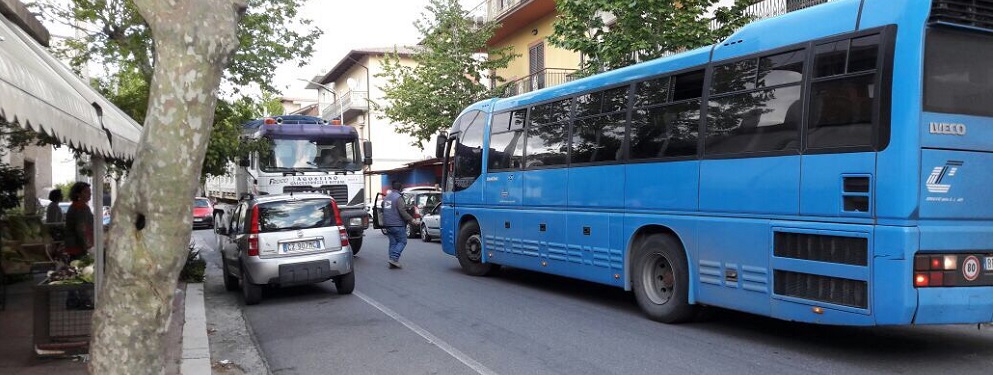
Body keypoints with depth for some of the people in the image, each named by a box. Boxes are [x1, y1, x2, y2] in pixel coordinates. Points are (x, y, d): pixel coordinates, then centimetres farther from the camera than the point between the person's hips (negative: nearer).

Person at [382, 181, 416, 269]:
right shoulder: (398, 197, -12)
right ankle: (394, 258, -14)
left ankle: (393, 262, 8)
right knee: (402, 242, -1)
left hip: (388, 224, 8)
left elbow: (384, 210, 23)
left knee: (393, 242, 11)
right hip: (397, 224, -8)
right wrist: (411, 219, -15)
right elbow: (402, 211, -20)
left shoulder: (387, 197, 14)